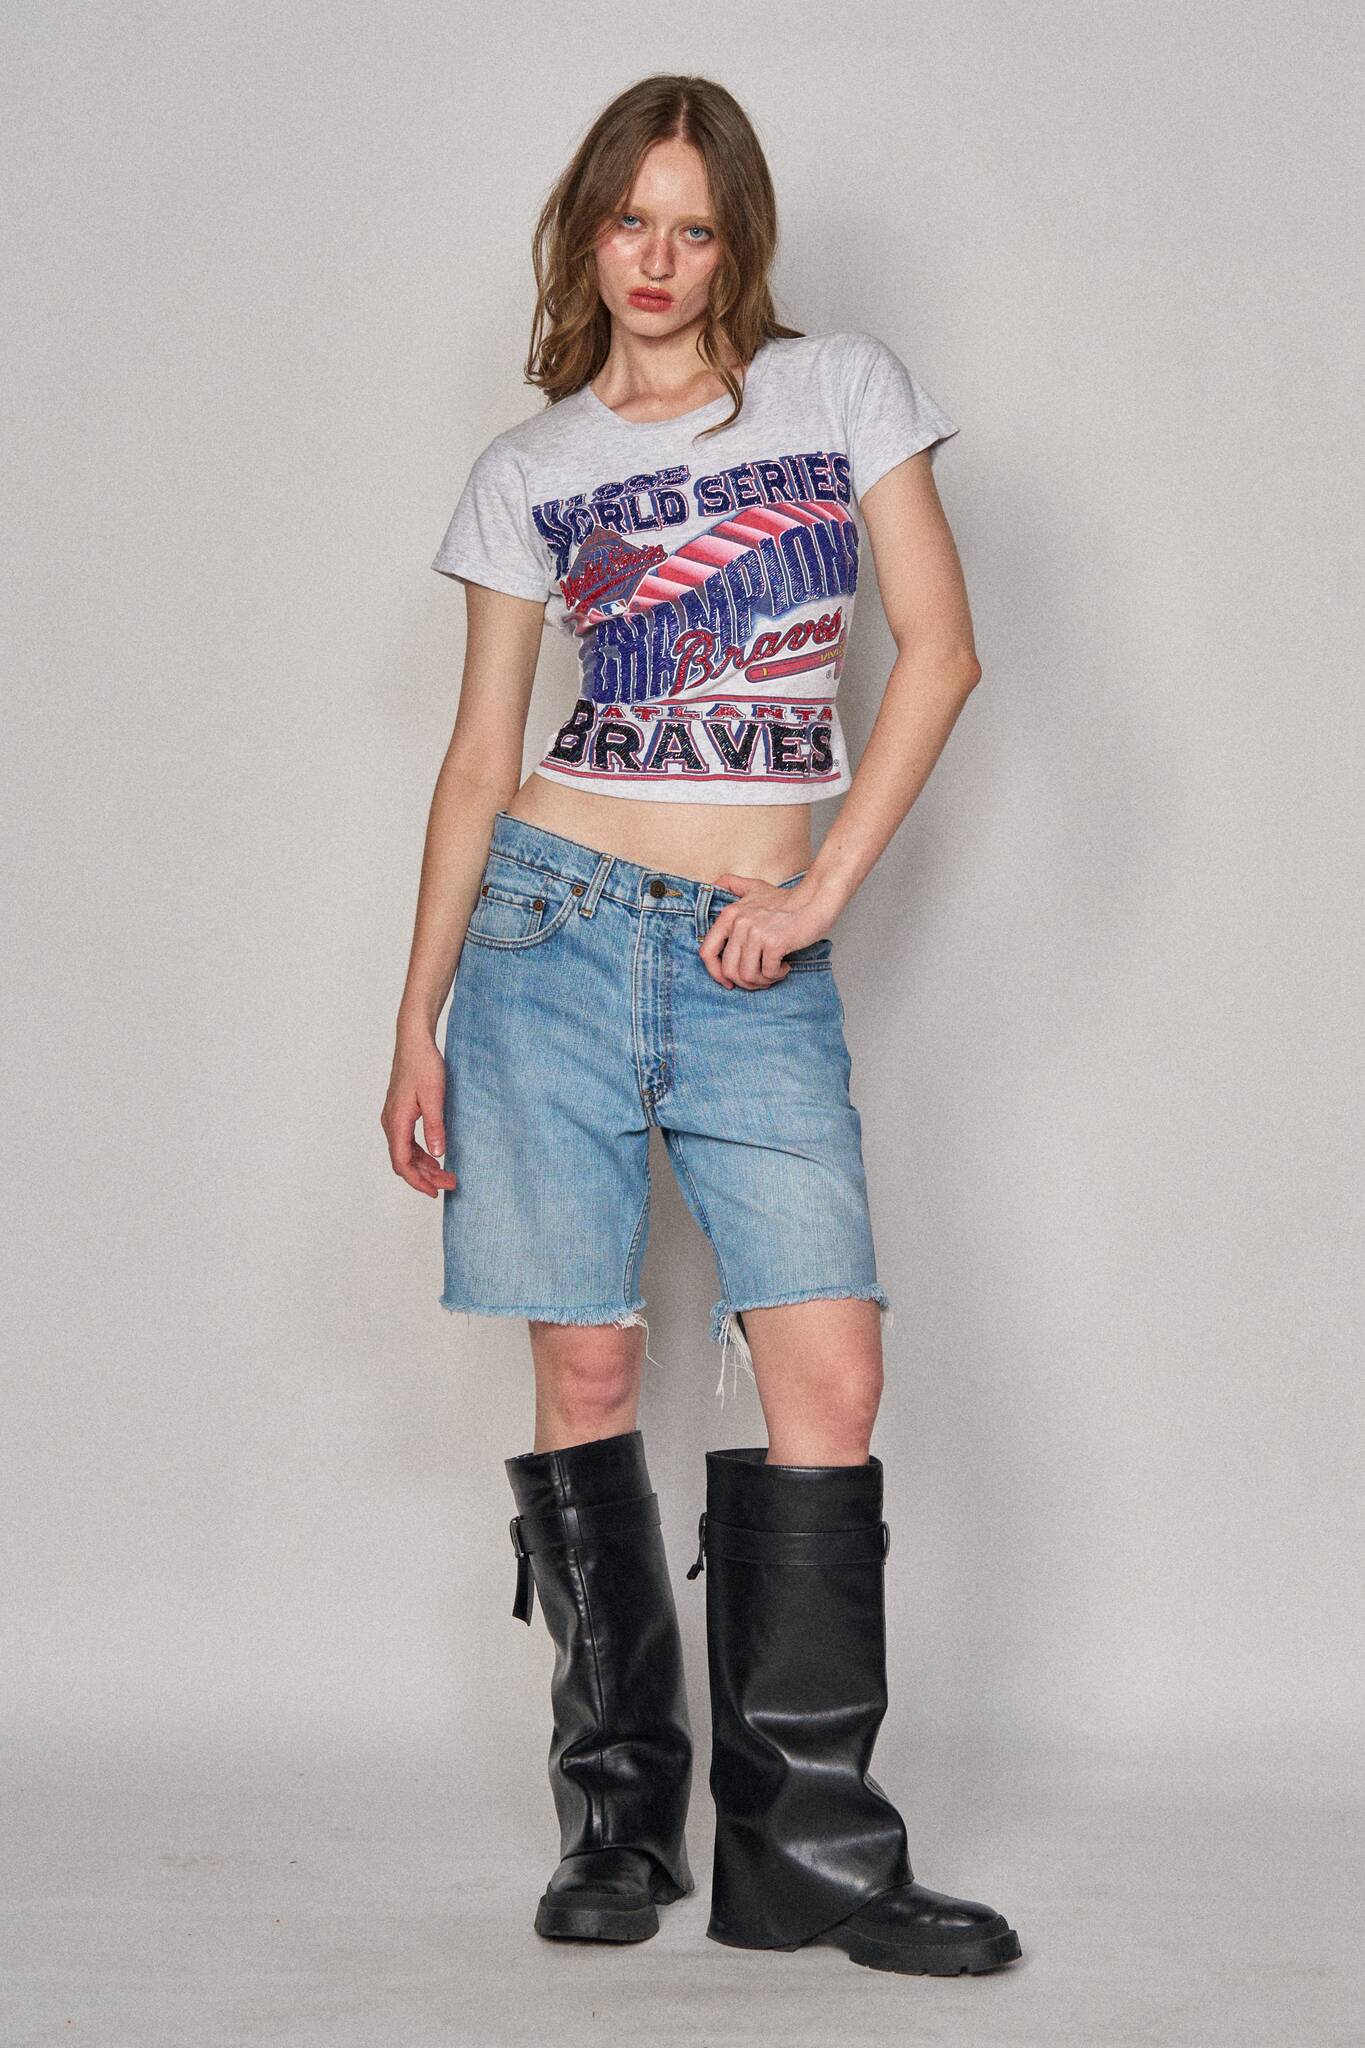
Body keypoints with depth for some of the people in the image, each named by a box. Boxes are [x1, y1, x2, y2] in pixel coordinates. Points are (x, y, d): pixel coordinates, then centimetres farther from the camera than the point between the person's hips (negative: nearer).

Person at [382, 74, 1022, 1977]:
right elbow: (481, 759, 10)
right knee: (586, 1376, 0)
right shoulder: (527, 472, 9)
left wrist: (824, 891, -6)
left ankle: (804, 1842, -1)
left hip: (759, 964, 0)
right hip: (557, 924, 0)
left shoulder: (847, 388, 8)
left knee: (832, 1377, -9)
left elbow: (939, 648, 2)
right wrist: (418, 1022, 5)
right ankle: (618, 1811, 12)